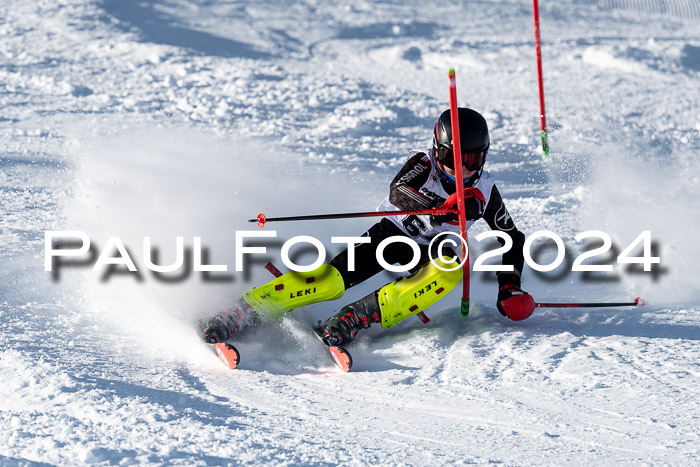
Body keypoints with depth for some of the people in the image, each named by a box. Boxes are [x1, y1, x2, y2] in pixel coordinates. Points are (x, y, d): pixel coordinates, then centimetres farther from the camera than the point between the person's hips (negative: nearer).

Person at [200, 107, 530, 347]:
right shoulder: (423, 164, -15)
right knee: (334, 279, -28)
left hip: (433, 253, 2)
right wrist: (439, 208, -54)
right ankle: (242, 313, -29)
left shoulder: (485, 191, -8)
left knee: (454, 268, -36)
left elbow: (512, 240, 5)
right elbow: (398, 192, -36)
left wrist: (510, 289, -9)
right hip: (394, 233, -2)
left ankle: (355, 318, -41)